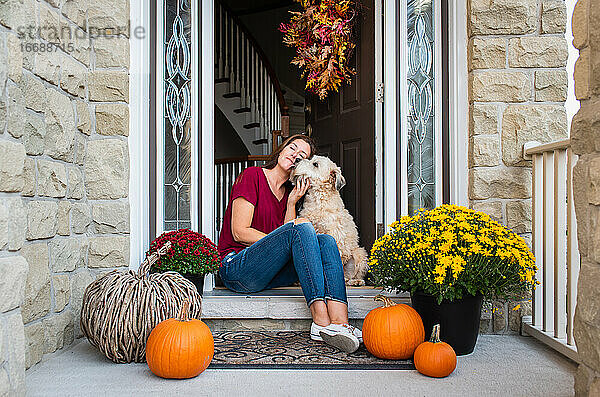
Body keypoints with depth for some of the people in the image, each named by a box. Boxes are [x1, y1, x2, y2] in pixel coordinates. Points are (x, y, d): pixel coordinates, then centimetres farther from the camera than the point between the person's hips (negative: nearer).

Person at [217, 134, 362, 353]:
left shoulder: (289, 192, 19)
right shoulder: (252, 175, 1)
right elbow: (239, 232, -9)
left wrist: (292, 203, -3)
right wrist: (278, 242, -12)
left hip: (270, 277, 6)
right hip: (237, 269, -6)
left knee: (326, 241, -18)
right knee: (302, 227, -28)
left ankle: (339, 322, -41)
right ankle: (321, 321, -38)